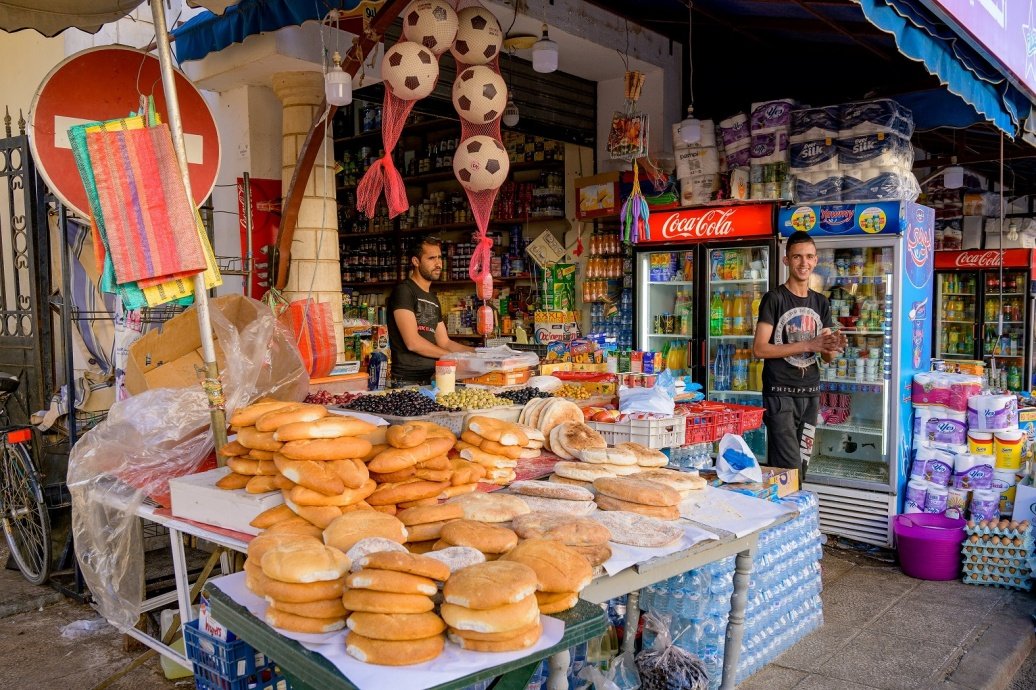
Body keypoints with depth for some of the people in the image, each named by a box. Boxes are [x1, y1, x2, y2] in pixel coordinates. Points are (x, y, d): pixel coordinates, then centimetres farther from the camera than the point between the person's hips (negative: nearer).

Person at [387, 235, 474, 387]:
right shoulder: (403, 291, -8)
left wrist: (476, 351, 4)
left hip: (429, 379, 7)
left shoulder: (433, 300, 17)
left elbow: (445, 343, 17)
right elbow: (412, 342, -17)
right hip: (407, 381, -7)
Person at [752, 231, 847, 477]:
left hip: (811, 394, 6)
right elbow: (759, 349, -12)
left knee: (802, 466, 11)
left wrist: (834, 347, -10)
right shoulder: (775, 299, -5)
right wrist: (808, 345, -16)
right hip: (780, 393, -6)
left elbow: (827, 356, 15)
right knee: (789, 469, -10)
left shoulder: (821, 303, 12)